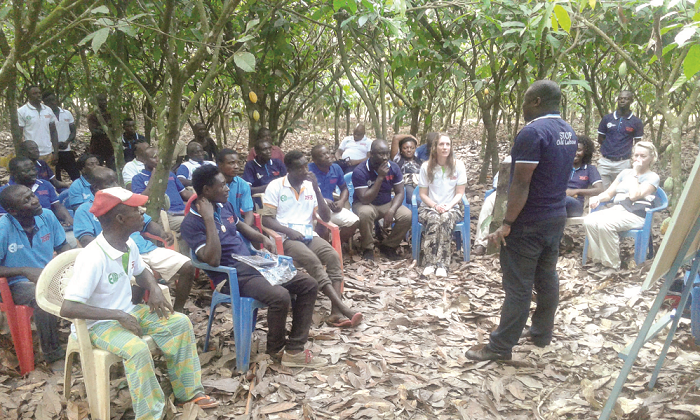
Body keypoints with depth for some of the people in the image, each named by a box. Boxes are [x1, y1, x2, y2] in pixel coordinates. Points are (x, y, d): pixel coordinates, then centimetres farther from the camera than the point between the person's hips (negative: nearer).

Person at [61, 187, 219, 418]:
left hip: (129, 312, 8)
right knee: (137, 349, -33)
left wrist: (155, 289, -6)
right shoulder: (93, 258, -28)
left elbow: (141, 272, 17)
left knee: (180, 322, -6)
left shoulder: (129, 244, -4)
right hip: (101, 324, -8)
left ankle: (188, 391, 4)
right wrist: (118, 316, -32)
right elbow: (68, 308, -32)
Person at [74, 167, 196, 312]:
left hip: (145, 248, 6)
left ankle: (177, 311, 6)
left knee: (187, 267, -7)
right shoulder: (85, 210, 8)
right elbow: (85, 239, -7)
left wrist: (163, 234, 2)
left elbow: (147, 223, 25)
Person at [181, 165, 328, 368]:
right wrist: (209, 219, -24)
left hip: (254, 264, 9)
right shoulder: (192, 222, -14)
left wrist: (263, 238, 12)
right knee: (279, 296, -32)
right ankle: (276, 348, -2)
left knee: (309, 285, -3)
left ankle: (294, 350, -2)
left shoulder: (225, 205, 10)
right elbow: (213, 260, -26)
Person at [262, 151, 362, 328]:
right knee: (312, 261, -31)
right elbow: (266, 219, -3)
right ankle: (343, 308, -34)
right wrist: (289, 231, -18)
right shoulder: (276, 186, 1)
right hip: (286, 238, -4)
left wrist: (316, 189, -2)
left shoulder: (311, 186, 13)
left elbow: (326, 217, 7)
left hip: (309, 235, 4)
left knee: (333, 256, -24)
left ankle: (336, 312, -32)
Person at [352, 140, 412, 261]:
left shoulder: (393, 168, -7)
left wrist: (391, 211, -24)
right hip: (365, 204, -4)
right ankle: (368, 248, -13)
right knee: (365, 213, -39)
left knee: (407, 215, -22)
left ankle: (388, 245, 1)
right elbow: (365, 199, -26)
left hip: (387, 203, 4)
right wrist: (380, 177, -31)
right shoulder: (360, 171, -21)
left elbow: (400, 192, -5)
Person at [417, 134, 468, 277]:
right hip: (429, 207, 0)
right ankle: (429, 263, -36)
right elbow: (423, 193, 1)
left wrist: (448, 206, -17)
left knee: (446, 218, -35)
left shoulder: (458, 165, 0)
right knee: (433, 218, -35)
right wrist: (435, 206, -16)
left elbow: (459, 193, 1)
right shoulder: (426, 167, 0)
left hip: (452, 207, 0)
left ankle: (441, 264, -37)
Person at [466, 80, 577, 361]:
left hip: (529, 223, -9)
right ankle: (542, 333, 31)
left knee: (518, 286, -3)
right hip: (557, 217, 9)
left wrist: (507, 223, -20)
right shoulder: (568, 132, 10)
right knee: (547, 277, 17)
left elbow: (521, 183, -22)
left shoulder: (533, 132, -19)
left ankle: (500, 347, 6)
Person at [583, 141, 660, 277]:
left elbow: (634, 195, -11)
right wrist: (597, 198, -1)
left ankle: (612, 265, -21)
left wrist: (635, 173, -3)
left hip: (635, 214, -6)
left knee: (605, 224, -35)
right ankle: (598, 261, -17)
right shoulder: (625, 173, 24)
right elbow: (609, 193, 21)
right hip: (616, 209, 6)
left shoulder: (652, 177, 6)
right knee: (589, 220, -25)